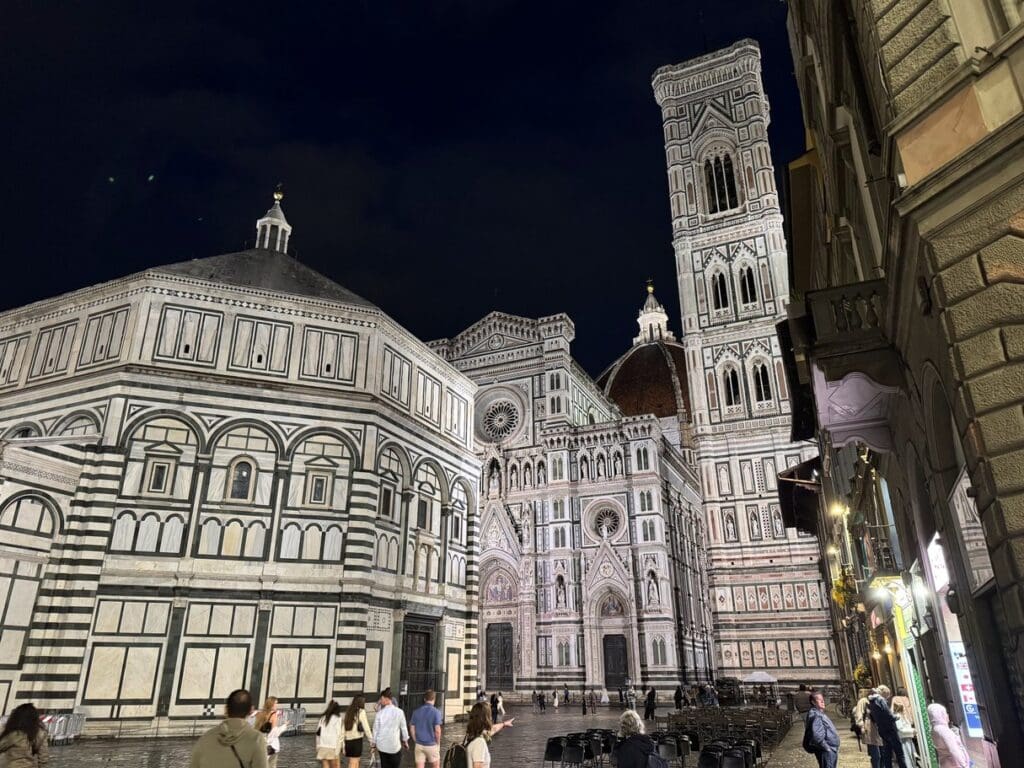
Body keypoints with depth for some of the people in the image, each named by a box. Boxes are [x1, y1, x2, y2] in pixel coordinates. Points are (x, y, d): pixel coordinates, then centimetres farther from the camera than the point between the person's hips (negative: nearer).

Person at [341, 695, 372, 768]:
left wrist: (343, 744, 11)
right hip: (357, 740, -5)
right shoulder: (361, 712, -5)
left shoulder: (347, 712, 10)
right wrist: (372, 740, -1)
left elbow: (342, 730, 7)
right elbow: (366, 727, -8)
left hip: (347, 741, 5)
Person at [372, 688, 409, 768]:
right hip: (394, 744, -2)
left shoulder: (380, 713, -9)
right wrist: (405, 741, 13)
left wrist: (374, 743, 11)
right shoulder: (399, 712, -10)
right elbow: (404, 728, -1)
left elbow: (376, 729, -2)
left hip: (382, 745, 2)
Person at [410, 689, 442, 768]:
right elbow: (437, 730, -15)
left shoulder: (416, 712, 1)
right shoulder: (436, 712, -12)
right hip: (431, 745, -3)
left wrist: (416, 741, 13)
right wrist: (438, 743, -2)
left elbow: (412, 729, 2)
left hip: (419, 745, 3)